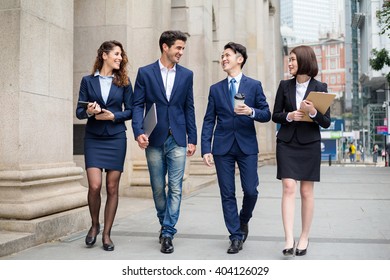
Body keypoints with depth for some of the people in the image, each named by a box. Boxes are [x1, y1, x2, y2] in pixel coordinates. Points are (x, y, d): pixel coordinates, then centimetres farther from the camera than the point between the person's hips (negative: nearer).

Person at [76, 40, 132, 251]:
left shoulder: (123, 82, 6)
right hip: (93, 139, -1)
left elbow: (130, 111, 6)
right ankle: (94, 225, 17)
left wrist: (113, 116, -10)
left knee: (112, 188, 2)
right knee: (94, 186, -11)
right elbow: (79, 111, 3)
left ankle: (106, 234, 14)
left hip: (116, 139, 1)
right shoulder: (88, 81, 5)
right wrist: (89, 111, -18)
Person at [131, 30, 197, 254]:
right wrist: (139, 132, -15)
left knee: (175, 187, -3)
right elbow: (138, 105, -1)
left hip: (177, 139, 1)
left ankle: (168, 233, 4)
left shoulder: (186, 74, 8)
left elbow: (189, 108, 9)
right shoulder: (145, 73, 3)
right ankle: (165, 223, 30)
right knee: (158, 188, 9)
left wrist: (192, 139, 6)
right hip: (154, 139, -1)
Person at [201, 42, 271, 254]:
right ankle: (236, 236, 14)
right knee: (227, 194, 2)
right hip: (222, 147, 1)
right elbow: (209, 121, 6)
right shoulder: (216, 89, 10)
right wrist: (206, 149, -3)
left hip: (247, 145, -1)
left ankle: (243, 220, 29)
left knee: (251, 191, -3)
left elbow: (266, 114, 4)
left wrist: (251, 111, -17)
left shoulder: (254, 85, 6)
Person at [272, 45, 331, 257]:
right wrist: (289, 116, -13)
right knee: (288, 188, -10)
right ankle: (289, 240, -11)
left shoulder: (320, 88, 0)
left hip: (310, 144, -1)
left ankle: (304, 238, 18)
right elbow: (275, 116, 7)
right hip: (286, 142, 1)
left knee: (306, 191, 5)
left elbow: (326, 122, 0)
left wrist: (313, 112, -20)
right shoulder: (284, 86, 6)